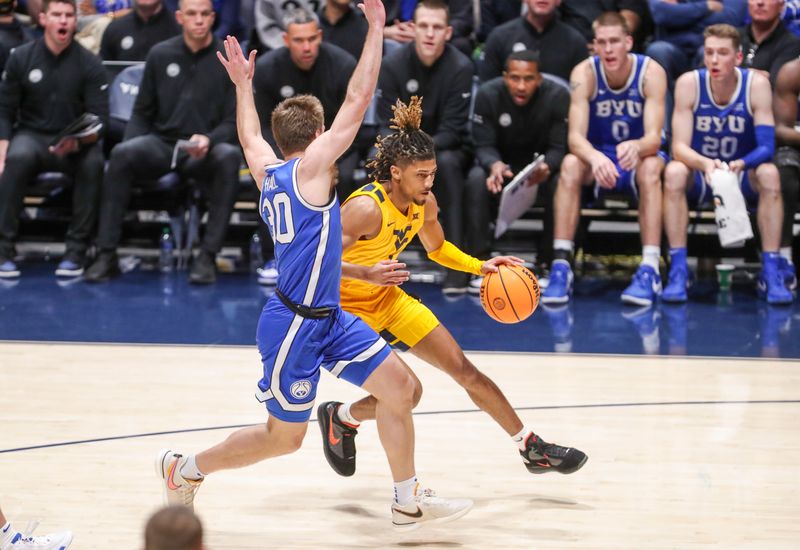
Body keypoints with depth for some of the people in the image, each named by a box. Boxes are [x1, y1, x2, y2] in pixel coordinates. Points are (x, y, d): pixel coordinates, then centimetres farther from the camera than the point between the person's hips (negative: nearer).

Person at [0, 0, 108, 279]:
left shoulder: (89, 63, -1)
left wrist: (78, 141, -27)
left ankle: (76, 250, -25)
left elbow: (99, 120, -5)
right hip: (32, 135, 0)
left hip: (76, 143, 0)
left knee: (94, 162, -34)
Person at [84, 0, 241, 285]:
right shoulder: (161, 54, 7)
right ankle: (106, 255, -26)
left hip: (205, 151, -2)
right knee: (122, 153, -29)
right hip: (162, 143, 2)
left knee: (229, 157, -36)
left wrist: (208, 140, -23)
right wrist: (131, 146, -7)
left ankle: (207, 256, -33)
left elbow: (233, 122, -2)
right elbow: (142, 112, 12)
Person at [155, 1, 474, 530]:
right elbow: (358, 101, -18)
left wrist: (243, 86, 40)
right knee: (283, 437, 5)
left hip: (329, 318, 9)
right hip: (294, 326, -9)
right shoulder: (310, 167, -16)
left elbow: (250, 135, 29)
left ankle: (408, 502, 12)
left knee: (402, 387, 3)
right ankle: (185, 467, 25)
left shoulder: (268, 170, 6)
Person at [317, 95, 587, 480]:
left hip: (388, 298, 7)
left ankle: (532, 449, 16)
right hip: (345, 308, -7)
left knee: (464, 369, 6)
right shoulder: (365, 208, -30)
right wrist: (365, 273, -49)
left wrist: (480, 266, 1)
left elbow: (436, 248, 16)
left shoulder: (424, 204, -6)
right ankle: (339, 418, 13)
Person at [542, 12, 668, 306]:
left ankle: (650, 270, -39)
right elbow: (575, 136, -23)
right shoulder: (585, 73, -15)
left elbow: (654, 137, -26)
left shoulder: (651, 72, -18)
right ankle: (561, 265, -32)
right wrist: (595, 157, -47)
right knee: (571, 165, -31)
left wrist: (636, 147, -51)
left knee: (651, 167, -35)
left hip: (637, 156, -1)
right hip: (598, 156, 1)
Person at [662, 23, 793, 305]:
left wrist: (739, 165, -41)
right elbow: (679, 146, -20)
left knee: (769, 174, -30)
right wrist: (706, 164, -42)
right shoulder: (689, 83, -15)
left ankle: (771, 273, -27)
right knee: (674, 172, -31)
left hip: (743, 174, 0)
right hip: (699, 177, 0)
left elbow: (766, 147, -20)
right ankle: (678, 271, -28)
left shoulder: (757, 85, -15)